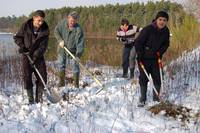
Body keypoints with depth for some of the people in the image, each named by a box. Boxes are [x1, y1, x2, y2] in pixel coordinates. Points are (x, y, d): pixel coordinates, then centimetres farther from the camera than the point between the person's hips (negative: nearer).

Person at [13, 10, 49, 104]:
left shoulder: (45, 30, -10)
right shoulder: (26, 26, -11)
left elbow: (43, 45, -14)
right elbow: (17, 37, 2)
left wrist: (36, 56, -25)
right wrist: (22, 46, -15)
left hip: (38, 56, 1)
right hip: (26, 55, -1)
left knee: (42, 76, -2)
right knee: (27, 77, -5)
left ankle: (39, 98, 12)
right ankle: (30, 99, 4)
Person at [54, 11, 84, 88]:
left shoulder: (78, 30, -24)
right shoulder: (63, 23, -13)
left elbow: (80, 43, -27)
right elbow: (56, 31, 1)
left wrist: (78, 55, -37)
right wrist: (60, 40, -14)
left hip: (73, 50, -3)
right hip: (62, 48, 3)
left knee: (75, 65, -2)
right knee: (61, 64, 9)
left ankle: (76, 84, 7)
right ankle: (61, 82, 23)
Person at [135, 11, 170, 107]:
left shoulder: (166, 31, -5)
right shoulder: (148, 29, -20)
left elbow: (166, 44, 12)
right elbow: (138, 42, -16)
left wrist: (160, 52, -3)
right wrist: (140, 55, -16)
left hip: (156, 58, 4)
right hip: (144, 58, -4)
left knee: (157, 78, 5)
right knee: (143, 78, 2)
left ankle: (156, 97, 20)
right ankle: (142, 99, 13)